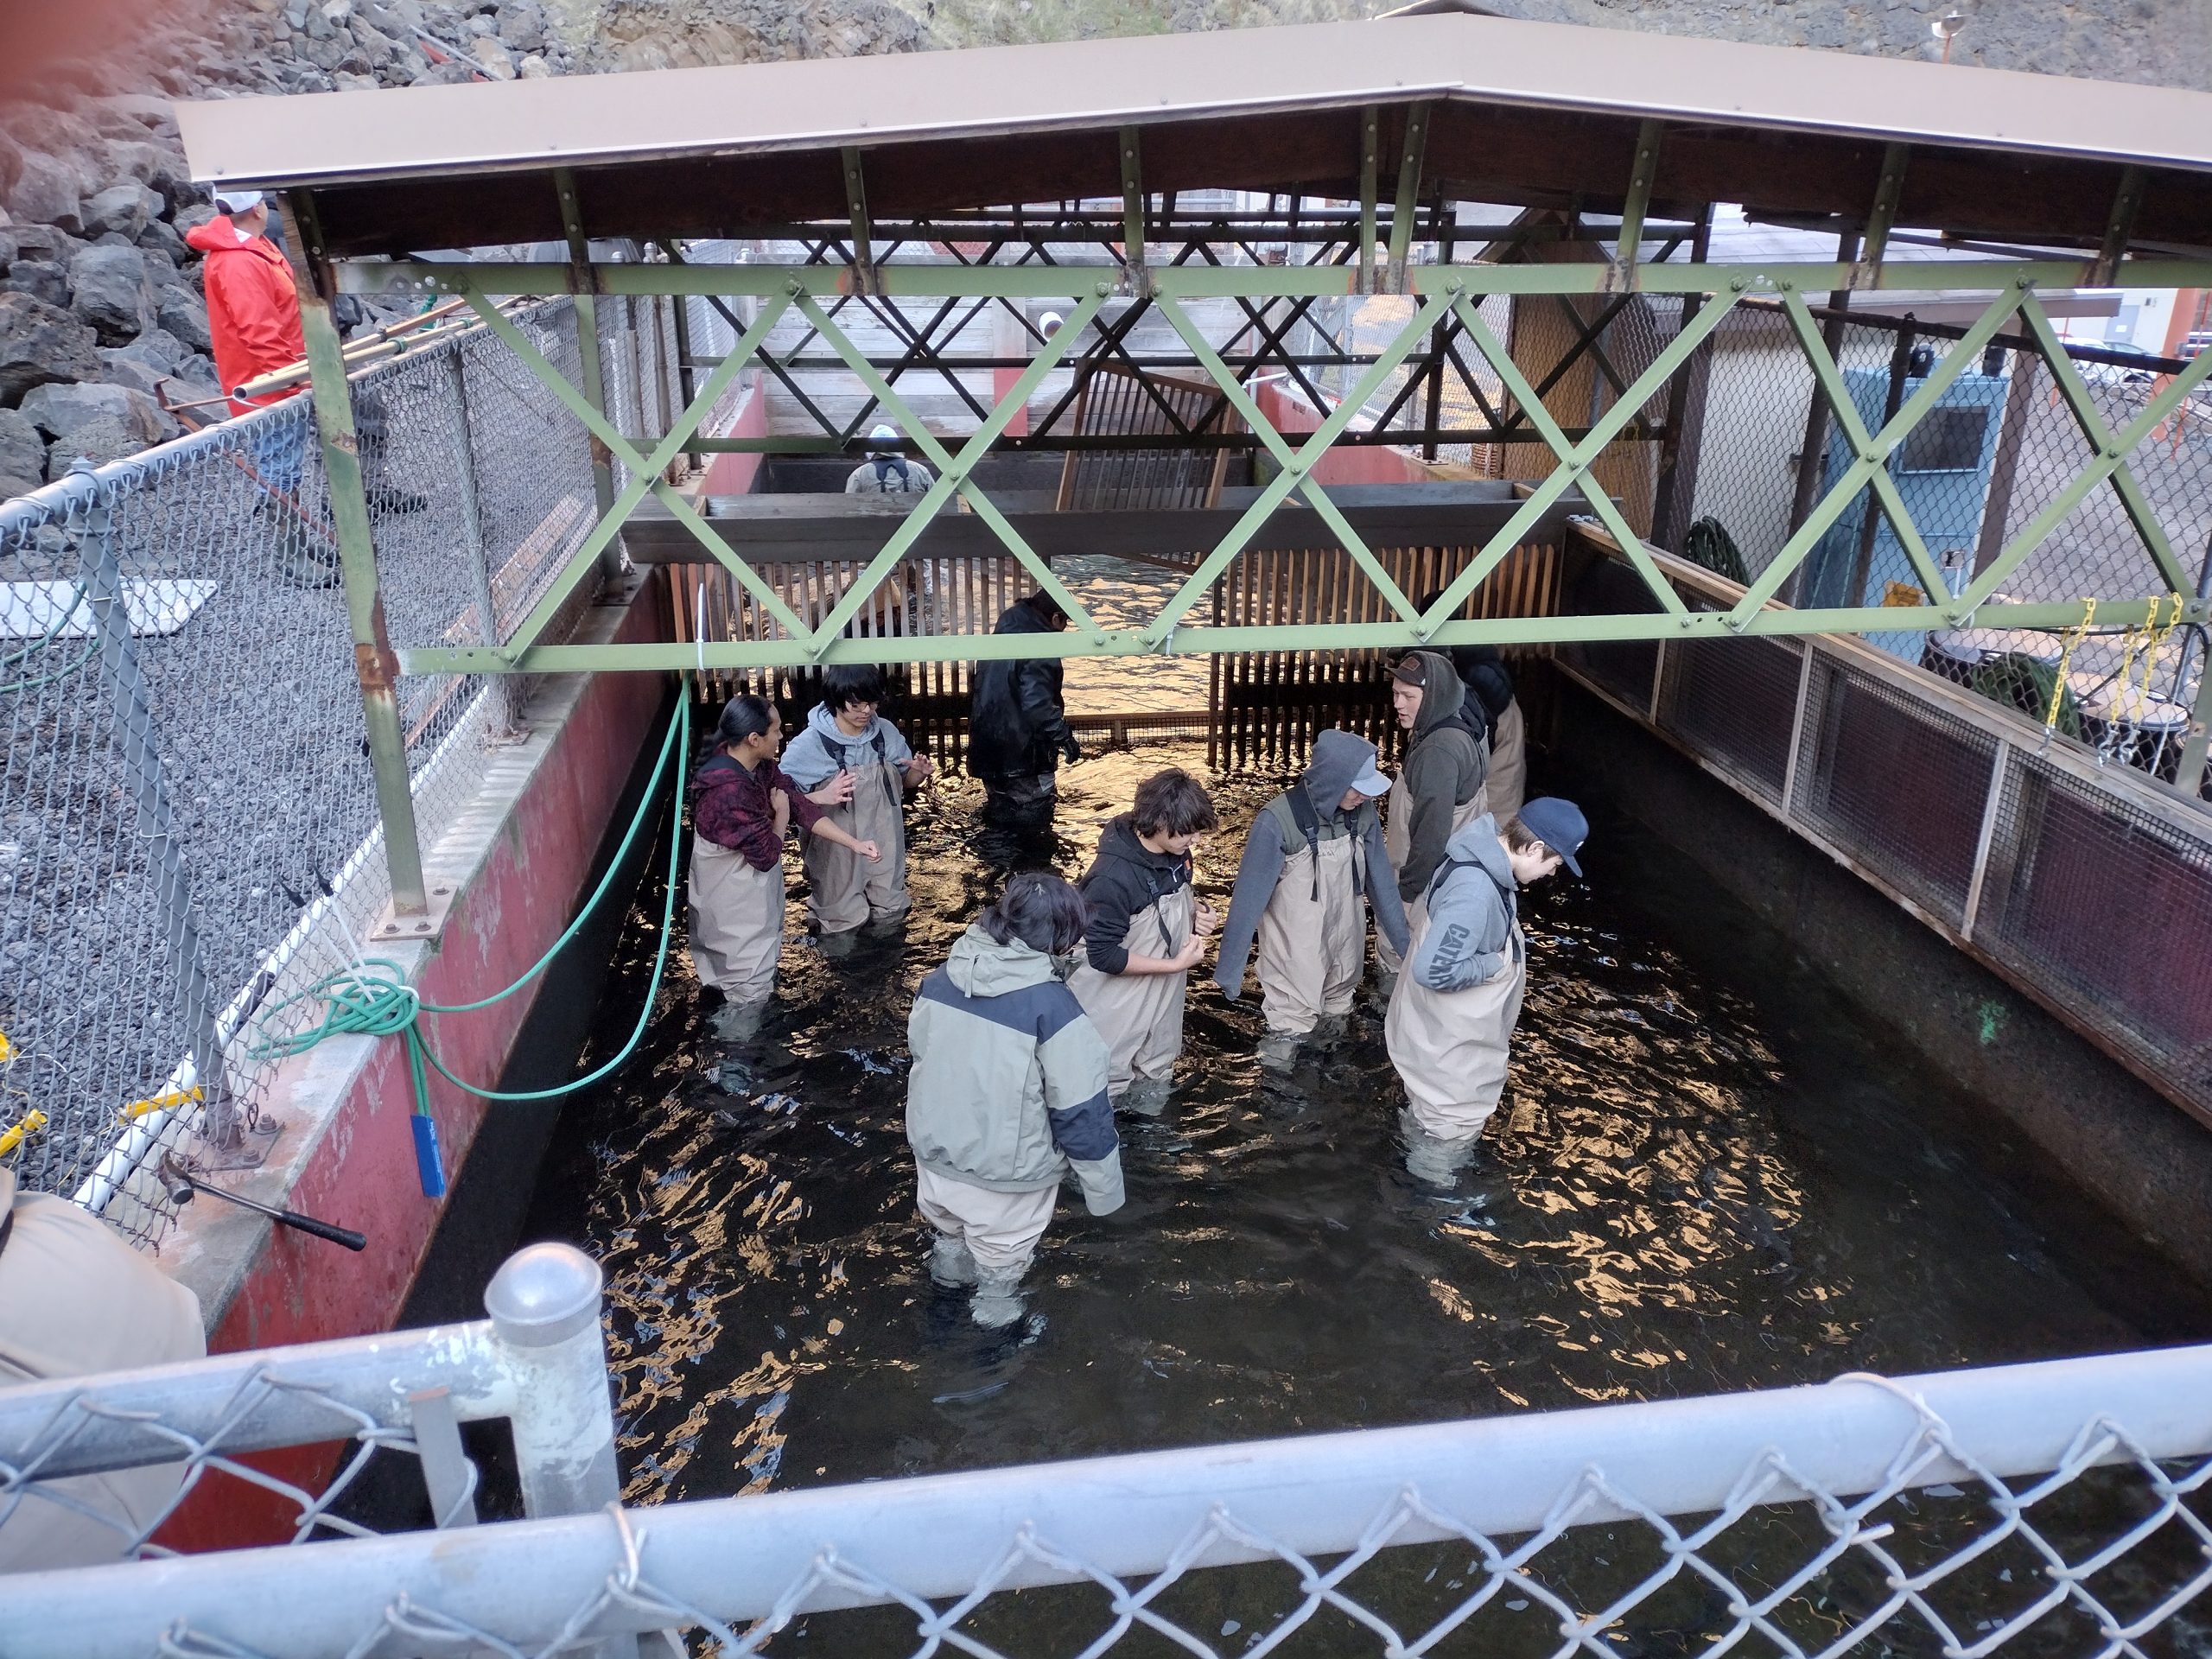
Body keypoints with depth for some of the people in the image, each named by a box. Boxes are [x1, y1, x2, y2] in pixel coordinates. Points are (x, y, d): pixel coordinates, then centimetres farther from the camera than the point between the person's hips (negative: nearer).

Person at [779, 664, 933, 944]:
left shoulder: (886, 733, -4)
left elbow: (905, 781, 12)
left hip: (884, 853, 4)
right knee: (842, 926, 10)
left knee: (889, 920, 19)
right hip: (839, 856, -4)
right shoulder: (809, 744, -17)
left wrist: (919, 773, -12)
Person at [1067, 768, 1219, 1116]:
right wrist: (1177, 964, -24)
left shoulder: (1174, 852, -8)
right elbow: (1103, 955, -26)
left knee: (1157, 1072, 25)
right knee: (1108, 1082, 12)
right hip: (1117, 1012, -7)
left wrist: (1197, 912, -9)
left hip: (1163, 995, 7)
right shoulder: (1113, 876, -31)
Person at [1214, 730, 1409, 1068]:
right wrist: (1229, 970, -15)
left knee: (1338, 1013, 21)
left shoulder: (1363, 814, -10)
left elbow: (1381, 881, -1)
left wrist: (1404, 943, 5)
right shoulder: (1278, 821, -25)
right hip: (1294, 952, -5)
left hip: (1344, 945, 5)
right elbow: (1249, 897, -19)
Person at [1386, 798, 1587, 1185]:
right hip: (1448, 1038, -9)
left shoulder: (1485, 859, -5)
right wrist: (1495, 965, -24)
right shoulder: (1476, 893, -37)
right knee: (1451, 1125, 15)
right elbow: (1432, 969, -37)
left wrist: (1510, 950, 1)